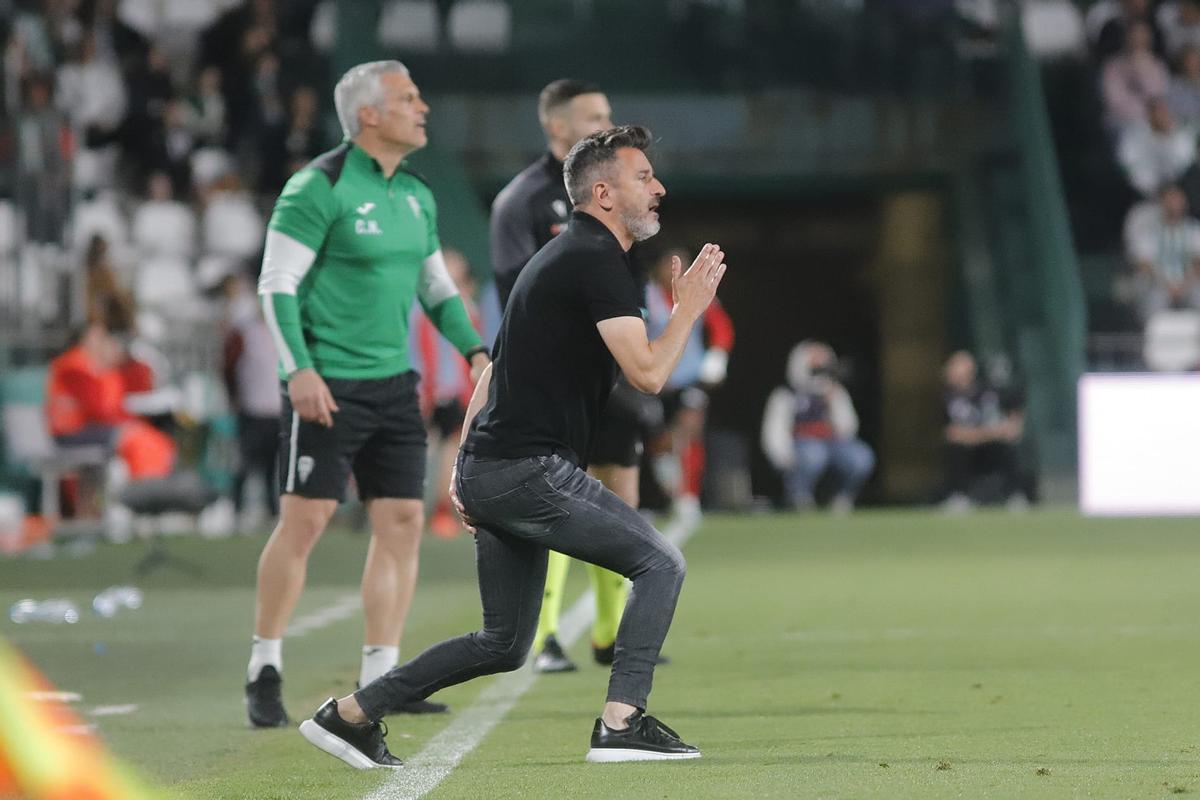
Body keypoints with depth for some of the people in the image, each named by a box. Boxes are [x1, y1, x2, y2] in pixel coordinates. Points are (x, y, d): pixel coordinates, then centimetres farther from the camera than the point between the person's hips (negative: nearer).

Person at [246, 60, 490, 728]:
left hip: (394, 383, 7)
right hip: (327, 385, -7)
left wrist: (474, 349, 8)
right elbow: (277, 285, -12)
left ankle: (378, 679, 9)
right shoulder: (320, 188, -11)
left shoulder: (416, 196, 12)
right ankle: (265, 672, 5)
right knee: (305, 521, -7)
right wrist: (299, 369, -22)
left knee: (402, 522, 3)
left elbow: (436, 285, 22)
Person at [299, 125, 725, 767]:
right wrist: (690, 307, -5)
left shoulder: (560, 256, 20)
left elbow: (495, 366, 23)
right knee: (660, 563, -7)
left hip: (492, 470, 10)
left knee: (503, 645, 14)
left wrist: (465, 464, 23)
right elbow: (647, 372, -19)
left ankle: (348, 715, 16)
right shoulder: (597, 260, -11)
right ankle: (620, 724, -11)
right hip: (529, 471, -10)